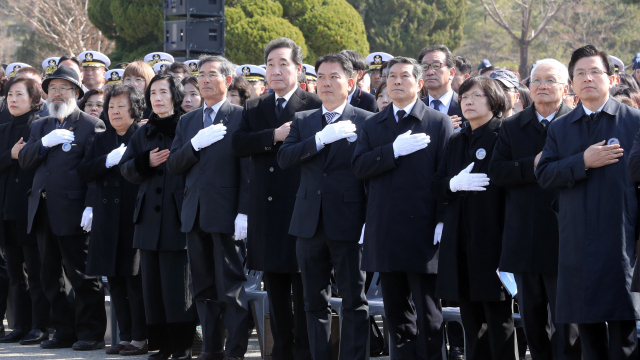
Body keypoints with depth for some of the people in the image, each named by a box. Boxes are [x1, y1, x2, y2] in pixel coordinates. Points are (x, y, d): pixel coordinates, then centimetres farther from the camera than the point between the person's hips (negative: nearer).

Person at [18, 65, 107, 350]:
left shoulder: (91, 126, -2)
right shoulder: (40, 127, 19)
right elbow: (24, 161, 8)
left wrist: (92, 207, -19)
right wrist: (44, 143, -10)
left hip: (73, 214, -7)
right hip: (43, 213, 7)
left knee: (82, 275, -5)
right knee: (50, 277, 10)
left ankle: (91, 334, 1)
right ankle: (64, 332, 17)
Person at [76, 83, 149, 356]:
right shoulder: (101, 140, 16)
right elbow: (84, 172, 2)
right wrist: (109, 160, -10)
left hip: (134, 218, -6)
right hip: (107, 220, 6)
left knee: (135, 280, -4)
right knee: (115, 282, 9)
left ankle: (140, 338, 2)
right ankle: (125, 336, 16)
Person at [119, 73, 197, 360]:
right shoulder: (143, 134, 16)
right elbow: (126, 169, 12)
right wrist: (146, 162, -4)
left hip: (178, 218, -6)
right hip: (149, 217, 6)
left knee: (177, 284, -6)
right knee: (152, 283, 5)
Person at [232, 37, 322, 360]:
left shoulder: (315, 106, -2)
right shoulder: (254, 109, 14)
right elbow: (238, 144, -4)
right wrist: (274, 136, -14)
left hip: (300, 209, -5)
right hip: (266, 212, 5)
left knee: (303, 290, -2)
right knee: (275, 288, 10)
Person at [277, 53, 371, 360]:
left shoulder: (366, 122, -1)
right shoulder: (303, 121, 11)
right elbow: (284, 158, -5)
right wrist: (321, 138, -18)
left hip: (348, 224, -4)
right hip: (310, 224, 4)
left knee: (354, 301, 1)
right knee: (315, 301, 11)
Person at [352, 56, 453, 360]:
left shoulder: (438, 123, 2)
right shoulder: (373, 126, 13)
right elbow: (359, 166, -2)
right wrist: (395, 150, -16)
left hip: (422, 232, -4)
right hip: (385, 233, 4)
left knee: (428, 316, -2)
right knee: (397, 312, 9)